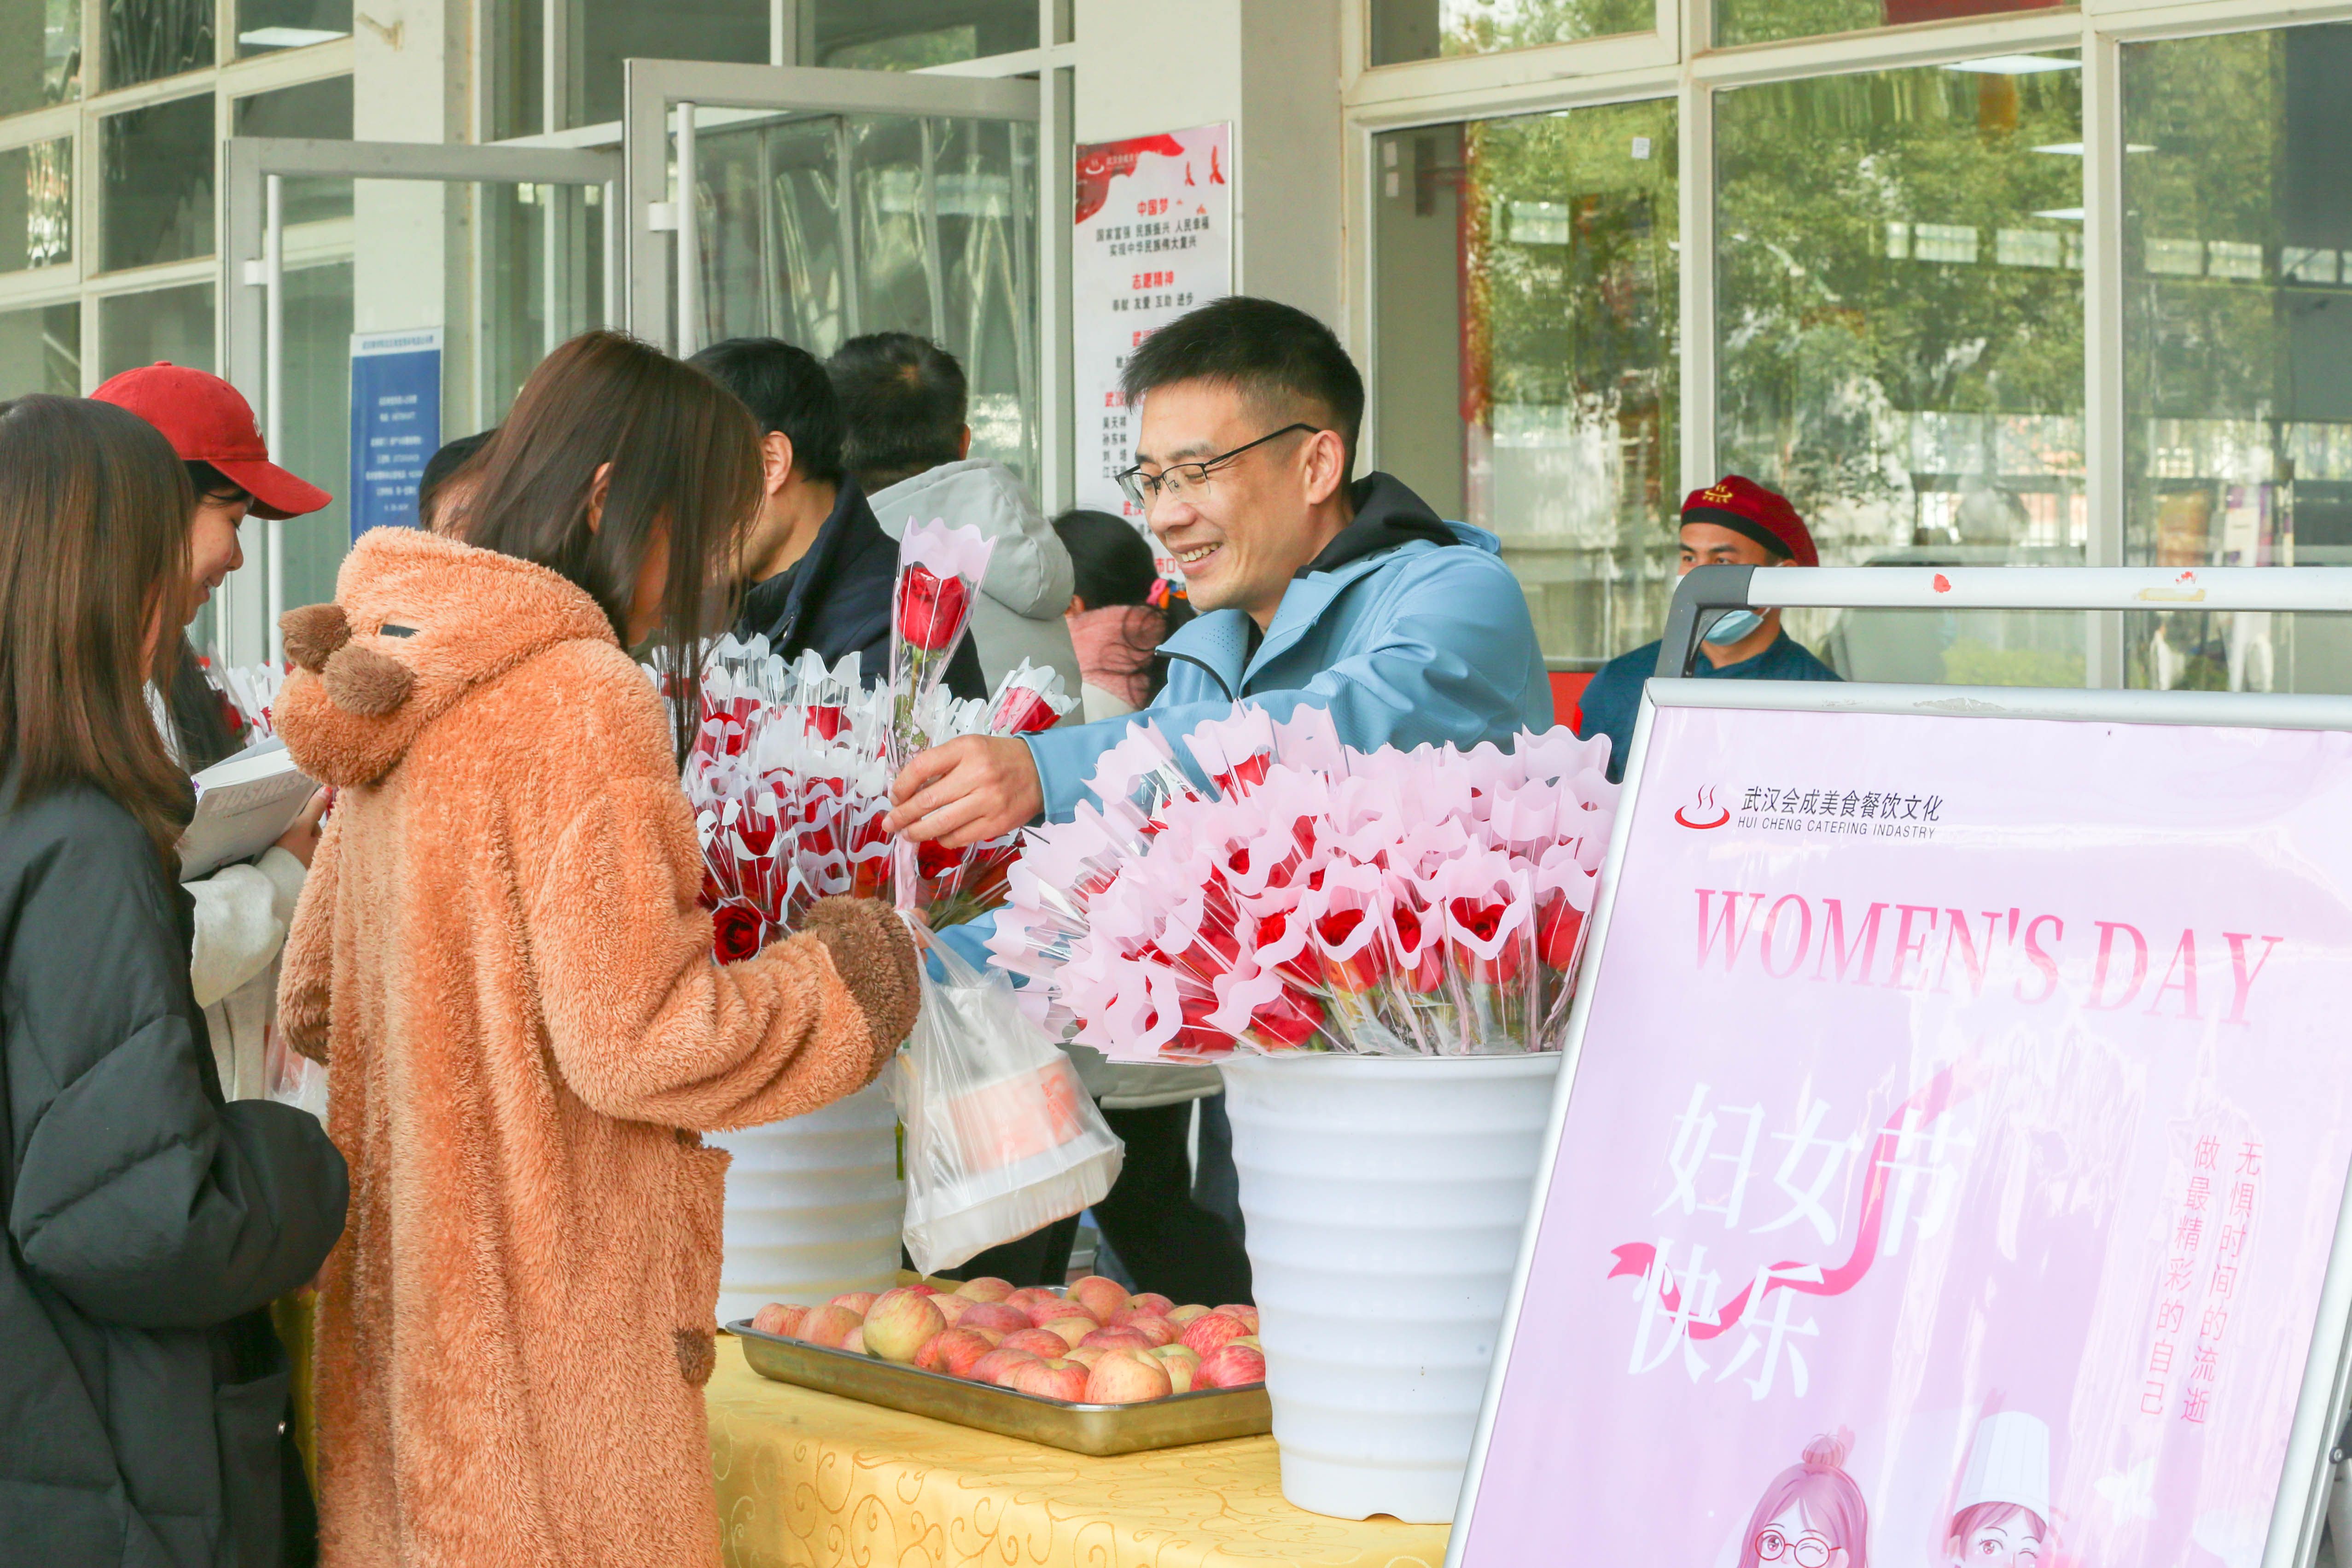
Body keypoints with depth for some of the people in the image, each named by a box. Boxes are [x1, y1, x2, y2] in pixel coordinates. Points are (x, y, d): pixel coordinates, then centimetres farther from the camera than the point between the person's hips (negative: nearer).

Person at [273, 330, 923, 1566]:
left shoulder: (398, 707, 12)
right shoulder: (583, 700, -15)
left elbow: (312, 1002, 18)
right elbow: (634, 1041, -18)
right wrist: (852, 978, -4)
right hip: (548, 1331, -9)